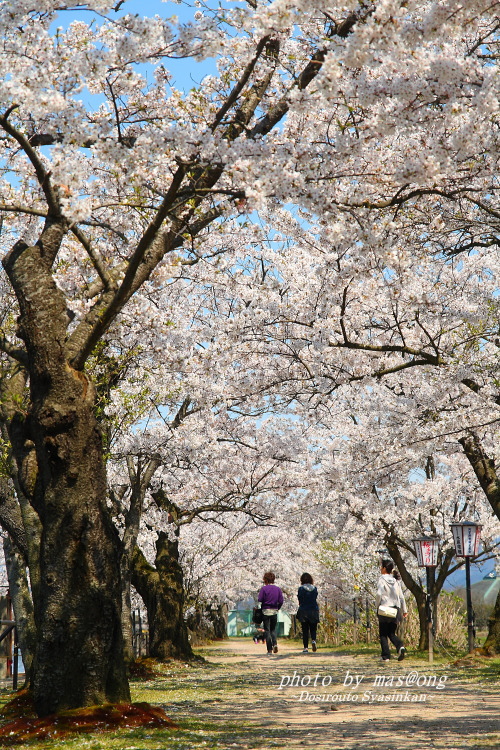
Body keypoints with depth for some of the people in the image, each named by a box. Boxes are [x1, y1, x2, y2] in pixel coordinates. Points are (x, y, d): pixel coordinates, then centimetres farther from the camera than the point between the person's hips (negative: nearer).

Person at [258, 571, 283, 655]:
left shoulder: (264, 588, -9)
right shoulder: (278, 589, 2)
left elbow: (260, 599, -14)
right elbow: (281, 601, -1)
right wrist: (277, 608, 12)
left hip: (266, 611, -3)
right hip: (274, 611, 3)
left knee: (267, 630, 3)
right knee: (273, 629, 16)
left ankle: (269, 650, -1)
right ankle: (275, 643, -8)